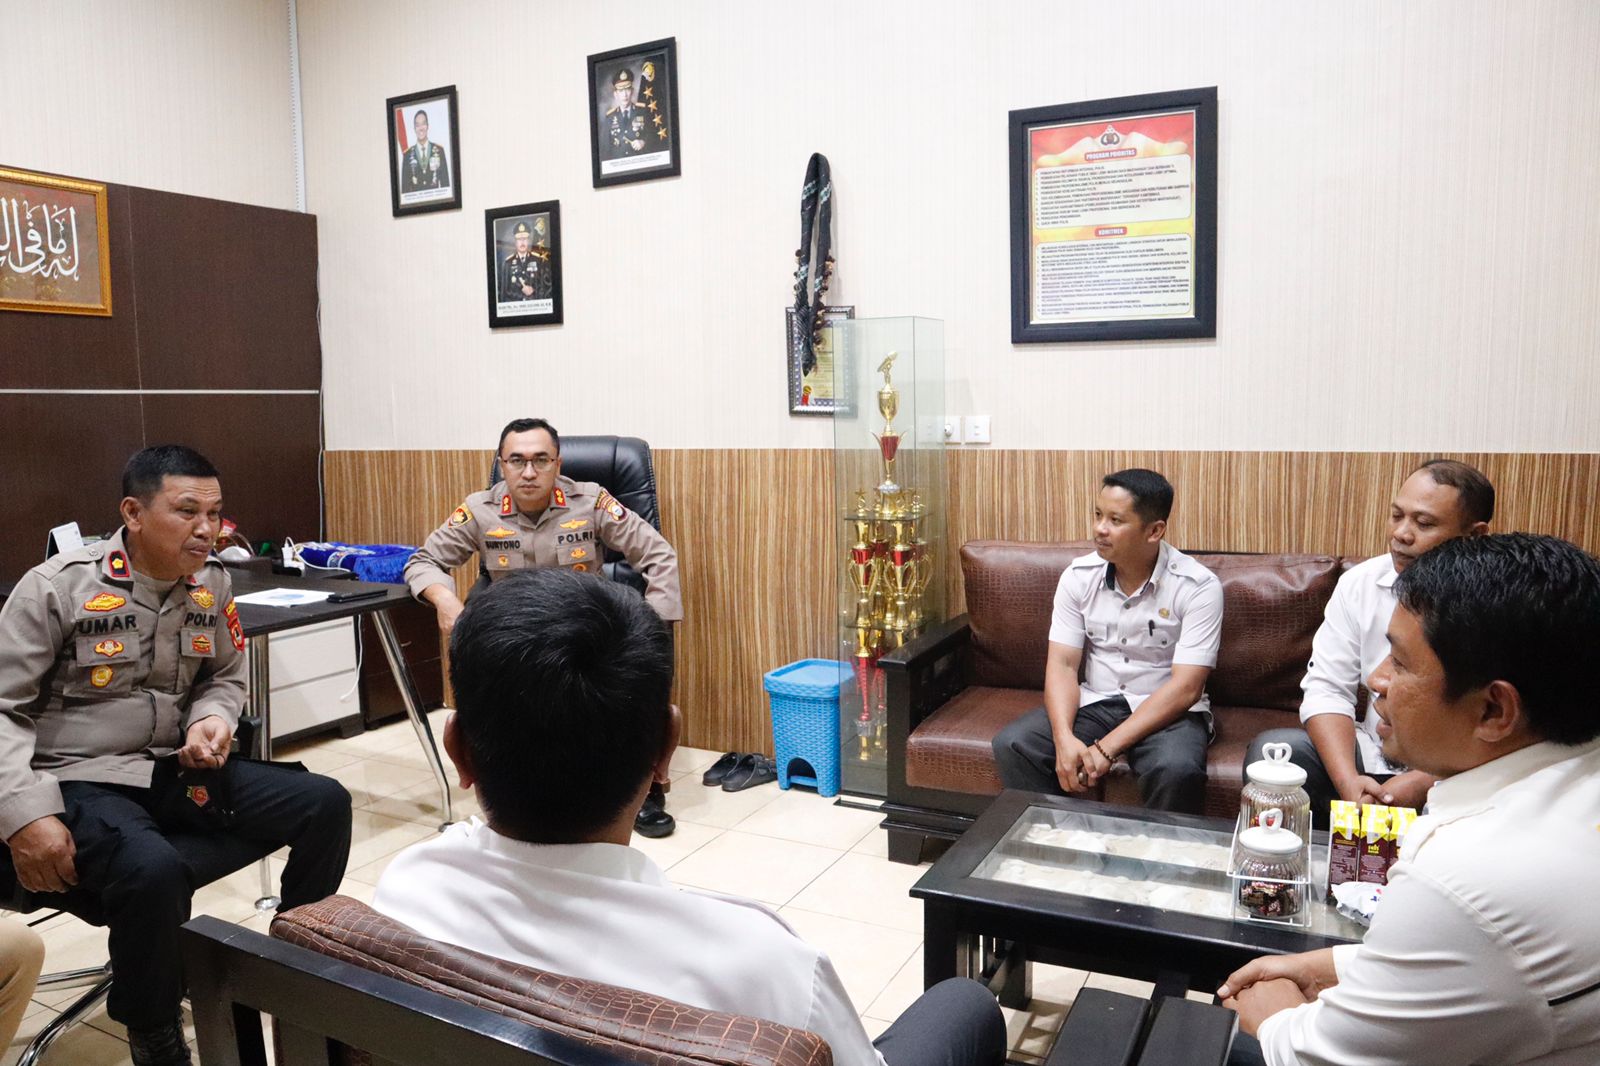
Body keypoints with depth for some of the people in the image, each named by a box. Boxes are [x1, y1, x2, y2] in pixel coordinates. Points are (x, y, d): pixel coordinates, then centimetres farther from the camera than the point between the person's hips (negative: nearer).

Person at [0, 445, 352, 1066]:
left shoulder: (212, 584, 3)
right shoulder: (56, 587, -12)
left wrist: (214, 718, -6)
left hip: (177, 768, 6)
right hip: (80, 778, -5)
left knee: (325, 804, -10)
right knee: (153, 871, -37)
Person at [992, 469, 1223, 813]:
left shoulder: (1198, 587, -13)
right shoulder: (1079, 576, -2)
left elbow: (1185, 688, -19)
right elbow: (1062, 665, -5)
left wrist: (1106, 748, -26)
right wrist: (1064, 738, -25)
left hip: (1167, 710, -3)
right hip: (1096, 703, 3)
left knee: (1177, 770, -35)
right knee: (1011, 745, -20)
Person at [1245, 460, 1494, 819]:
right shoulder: (1360, 583, -1)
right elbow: (1327, 689, -3)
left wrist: (1421, 785, -23)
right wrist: (1348, 781, -18)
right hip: (1371, 759, 4)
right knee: (1270, 750, -19)